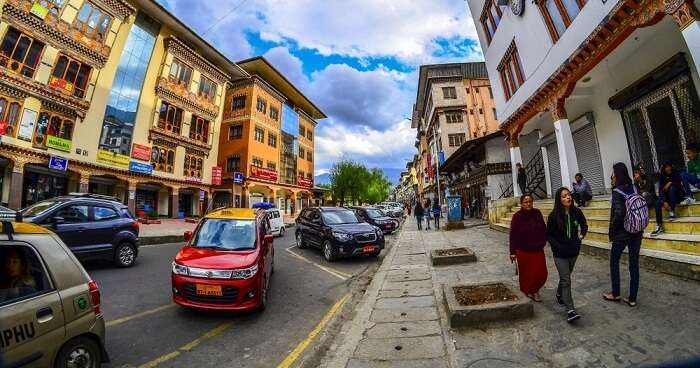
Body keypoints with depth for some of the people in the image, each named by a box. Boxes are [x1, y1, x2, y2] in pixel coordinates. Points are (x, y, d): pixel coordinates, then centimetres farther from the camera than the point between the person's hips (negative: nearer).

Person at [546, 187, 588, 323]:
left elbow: (584, 225, 15)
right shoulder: (554, 216, -14)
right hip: (560, 254, -4)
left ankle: (559, 294, 45)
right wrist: (558, 246, -15)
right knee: (566, 280, -7)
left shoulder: (577, 212, -5)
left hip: (573, 251, 4)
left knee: (565, 276, 20)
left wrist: (581, 235, -1)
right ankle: (570, 311, -5)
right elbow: (549, 235, -5)